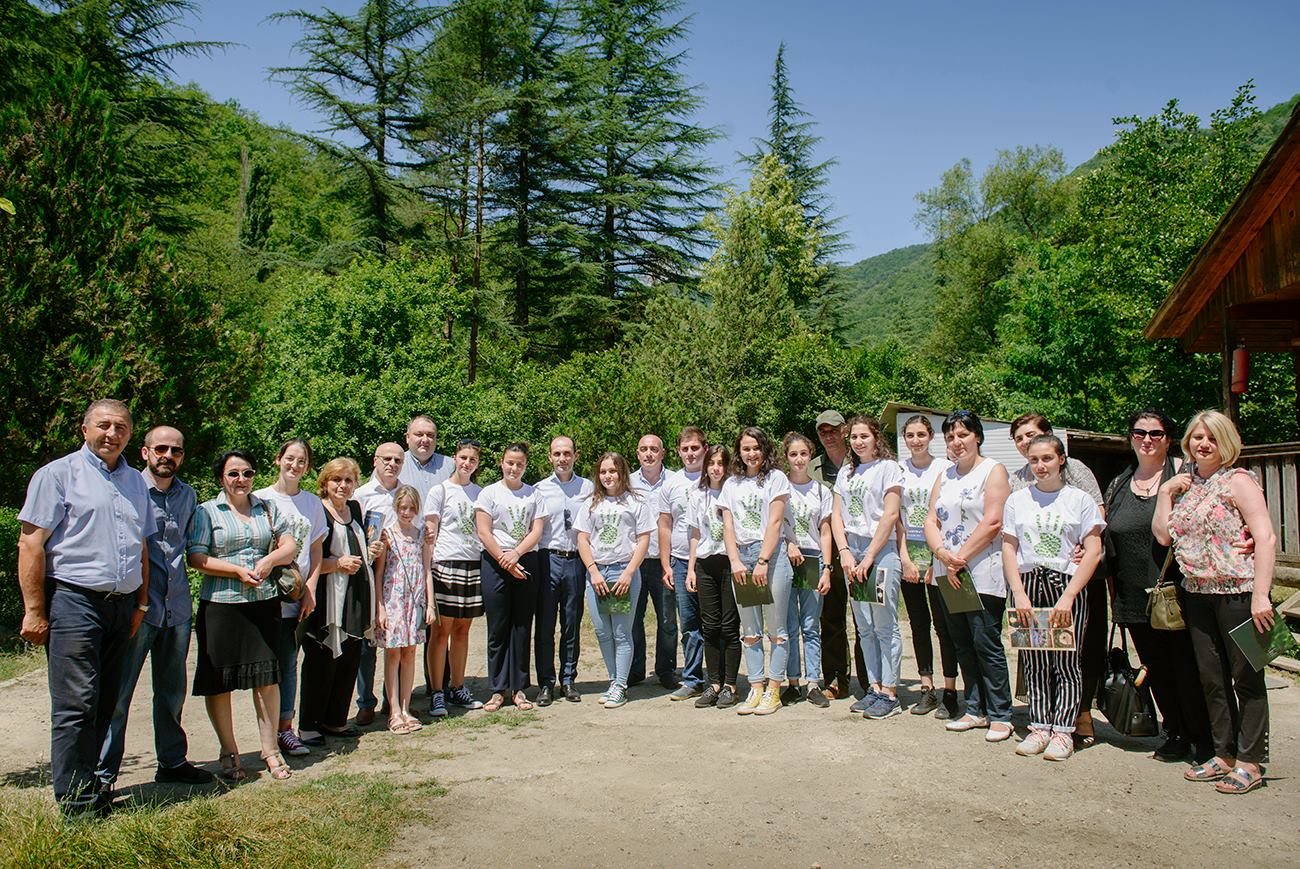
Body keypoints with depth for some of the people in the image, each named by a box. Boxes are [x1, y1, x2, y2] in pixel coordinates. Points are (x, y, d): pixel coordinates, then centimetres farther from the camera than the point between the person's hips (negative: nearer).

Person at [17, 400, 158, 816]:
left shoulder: (135, 481, 17)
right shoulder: (59, 474, -1)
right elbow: (30, 543, -6)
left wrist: (141, 603, 16)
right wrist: (34, 610, -12)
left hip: (121, 604, 6)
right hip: (74, 599, -6)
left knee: (105, 704, 10)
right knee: (77, 704, -7)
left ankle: (89, 785, 21)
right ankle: (76, 805, 0)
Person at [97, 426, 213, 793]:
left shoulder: (188, 495, 11)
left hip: (177, 607, 6)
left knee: (172, 691, 15)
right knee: (117, 692, -2)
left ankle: (172, 761, 26)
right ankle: (102, 773, 9)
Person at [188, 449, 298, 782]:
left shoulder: (268, 509, 14)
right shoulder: (206, 511, 4)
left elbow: (290, 546, 9)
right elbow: (197, 558, -5)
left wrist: (269, 560, -10)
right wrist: (238, 570, -15)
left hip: (264, 603, 2)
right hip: (220, 605, -2)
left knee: (267, 676, 2)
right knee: (219, 682, 3)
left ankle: (270, 750, 13)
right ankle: (229, 754, 18)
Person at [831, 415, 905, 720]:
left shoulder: (888, 467, -3)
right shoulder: (846, 472, 15)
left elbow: (890, 515, -10)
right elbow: (836, 515, 11)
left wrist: (869, 556, -13)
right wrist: (845, 553, -3)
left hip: (881, 551, -6)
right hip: (851, 553, 6)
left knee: (885, 627, -3)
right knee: (865, 628, 10)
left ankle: (890, 694, 3)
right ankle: (874, 688, 18)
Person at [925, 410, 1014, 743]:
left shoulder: (993, 471, -2)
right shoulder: (944, 477, 17)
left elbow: (992, 522, -13)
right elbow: (931, 521, 10)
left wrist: (960, 558, -14)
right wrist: (943, 554, -9)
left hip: (983, 574, -6)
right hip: (947, 575, 7)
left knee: (986, 643, -6)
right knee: (963, 646, 10)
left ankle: (1000, 715, 4)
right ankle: (975, 709, 19)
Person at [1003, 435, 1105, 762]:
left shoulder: (1080, 499, 2)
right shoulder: (1017, 499, 9)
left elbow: (1093, 551, -4)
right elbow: (1008, 549, 6)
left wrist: (1068, 596, -12)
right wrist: (1019, 594, -6)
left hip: (1066, 585, -2)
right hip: (1027, 585, 2)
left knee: (1066, 661, -2)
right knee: (1034, 661, 5)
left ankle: (1062, 731, 6)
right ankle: (1039, 727, 14)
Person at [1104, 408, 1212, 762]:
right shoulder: (1117, 486, 13)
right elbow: (1108, 543, 19)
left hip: (1177, 591, -4)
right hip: (1136, 598, 5)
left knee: (1188, 669, 1)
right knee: (1157, 670, 12)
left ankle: (1203, 741, 16)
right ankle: (1176, 735, 27)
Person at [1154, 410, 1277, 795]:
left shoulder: (1237, 481, -6)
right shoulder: (1184, 484, 13)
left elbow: (1266, 537, -13)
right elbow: (1163, 535, 7)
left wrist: (1260, 594, -20)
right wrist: (1164, 492, 0)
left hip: (1237, 591, -6)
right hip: (1196, 593, 6)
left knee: (1246, 677, 2)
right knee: (1211, 677, 12)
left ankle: (1249, 762, 11)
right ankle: (1224, 754, 24)